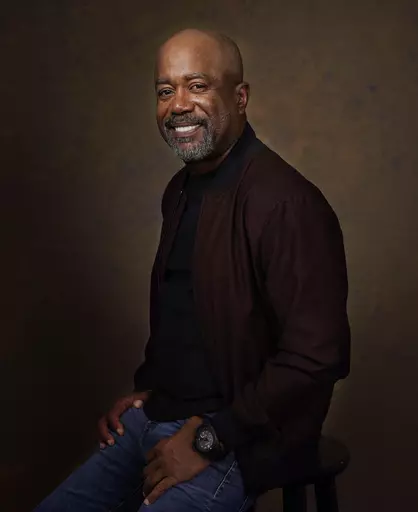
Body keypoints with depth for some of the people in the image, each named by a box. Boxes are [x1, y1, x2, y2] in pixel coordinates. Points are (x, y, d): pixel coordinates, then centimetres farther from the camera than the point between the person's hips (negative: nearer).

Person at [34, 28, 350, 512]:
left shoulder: (288, 204, -21)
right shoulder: (180, 190, 8)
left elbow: (317, 357, -24)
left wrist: (208, 439, -18)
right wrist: (146, 389, 10)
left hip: (235, 447, -7)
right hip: (154, 418, 8)